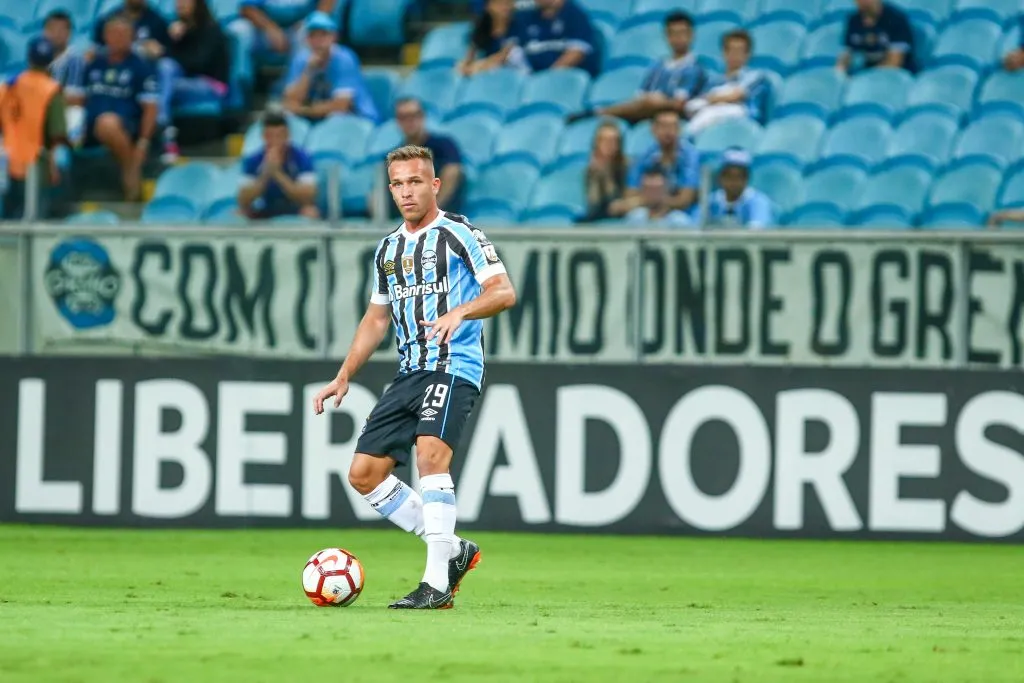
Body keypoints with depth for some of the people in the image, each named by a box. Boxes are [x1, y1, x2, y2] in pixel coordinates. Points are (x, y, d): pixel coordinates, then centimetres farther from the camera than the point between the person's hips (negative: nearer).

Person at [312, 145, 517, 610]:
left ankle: (436, 584, -26)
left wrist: (460, 311, -28)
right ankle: (453, 551, 11)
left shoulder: (459, 235, -3)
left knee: (430, 454, -27)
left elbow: (504, 292, -11)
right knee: (364, 473, 1)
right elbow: (376, 319, 26)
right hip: (409, 373, 8)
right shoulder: (388, 249, 18)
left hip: (453, 367, -8)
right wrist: (344, 375, 20)